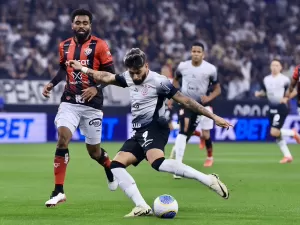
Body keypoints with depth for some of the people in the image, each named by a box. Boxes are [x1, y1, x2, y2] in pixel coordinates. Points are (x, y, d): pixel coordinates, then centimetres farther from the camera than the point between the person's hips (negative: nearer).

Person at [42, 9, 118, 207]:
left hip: (92, 104, -2)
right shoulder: (64, 46, 6)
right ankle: (58, 191, -17)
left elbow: (110, 73, -7)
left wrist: (96, 88, -23)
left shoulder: (99, 46, -8)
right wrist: (52, 84, 8)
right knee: (62, 139, -19)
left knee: (94, 151, 7)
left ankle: (111, 170, 44)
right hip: (70, 102, 3)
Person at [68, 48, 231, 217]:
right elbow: (105, 78, 27)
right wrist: (82, 69, 32)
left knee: (157, 162, -35)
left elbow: (185, 101, -11)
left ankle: (209, 180, -35)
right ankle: (143, 207, -15)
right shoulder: (129, 78, 11)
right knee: (116, 166, -6)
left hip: (155, 128, -8)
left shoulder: (158, 81, -11)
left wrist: (213, 117, -13)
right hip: (140, 133, 8)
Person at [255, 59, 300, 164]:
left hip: (281, 108, -7)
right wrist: (259, 93, -1)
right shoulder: (266, 79, 9)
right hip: (272, 108, 7)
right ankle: (287, 156, 18)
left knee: (274, 132, -18)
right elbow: (264, 92, 20)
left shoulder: (285, 79, -9)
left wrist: (286, 98, -22)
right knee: (277, 134, 8)